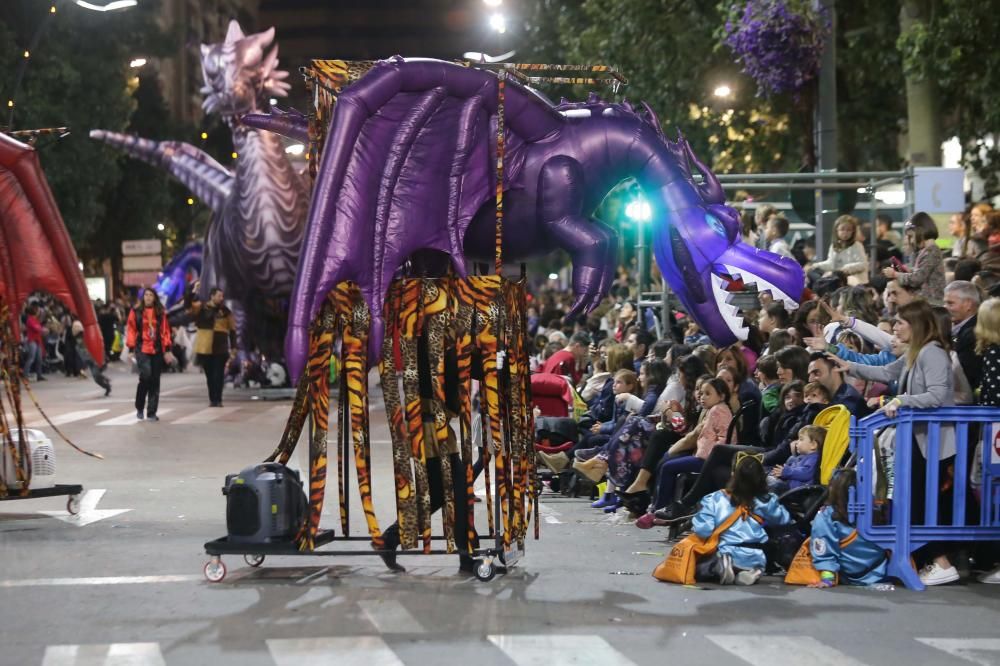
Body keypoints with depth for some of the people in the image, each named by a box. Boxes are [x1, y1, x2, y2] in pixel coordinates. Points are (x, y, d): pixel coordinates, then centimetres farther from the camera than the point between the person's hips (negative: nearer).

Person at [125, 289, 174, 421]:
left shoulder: (161, 313, 8)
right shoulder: (136, 312, 3)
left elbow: (165, 331, 10)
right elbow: (131, 330, 2)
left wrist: (167, 349, 5)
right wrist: (131, 348, -3)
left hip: (157, 350, 3)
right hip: (142, 349, -3)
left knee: (155, 381, 4)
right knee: (146, 375, -19)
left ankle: (151, 412, 11)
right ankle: (139, 408, 1)